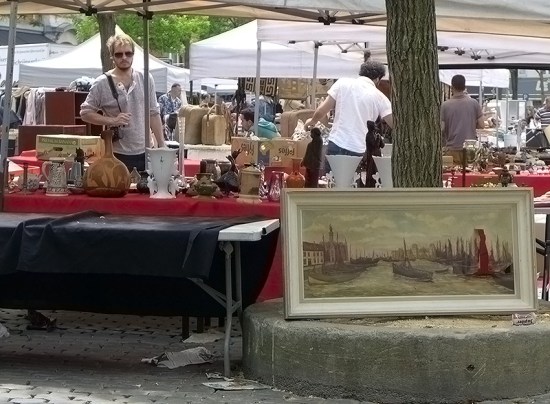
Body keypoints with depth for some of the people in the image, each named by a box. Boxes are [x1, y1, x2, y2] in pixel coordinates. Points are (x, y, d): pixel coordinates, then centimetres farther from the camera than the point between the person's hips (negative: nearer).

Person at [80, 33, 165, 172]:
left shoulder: (145, 80, 6)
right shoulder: (102, 83, -4)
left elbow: (153, 114, 11)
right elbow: (85, 113, -1)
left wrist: (162, 146, 8)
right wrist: (112, 121, -14)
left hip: (144, 153, 3)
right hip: (117, 155, -3)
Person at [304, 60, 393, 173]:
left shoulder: (343, 83, 4)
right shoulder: (379, 97, 4)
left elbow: (321, 111, 3)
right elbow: (395, 124, -1)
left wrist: (312, 121, 22)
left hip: (336, 144, 0)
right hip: (359, 150, 0)